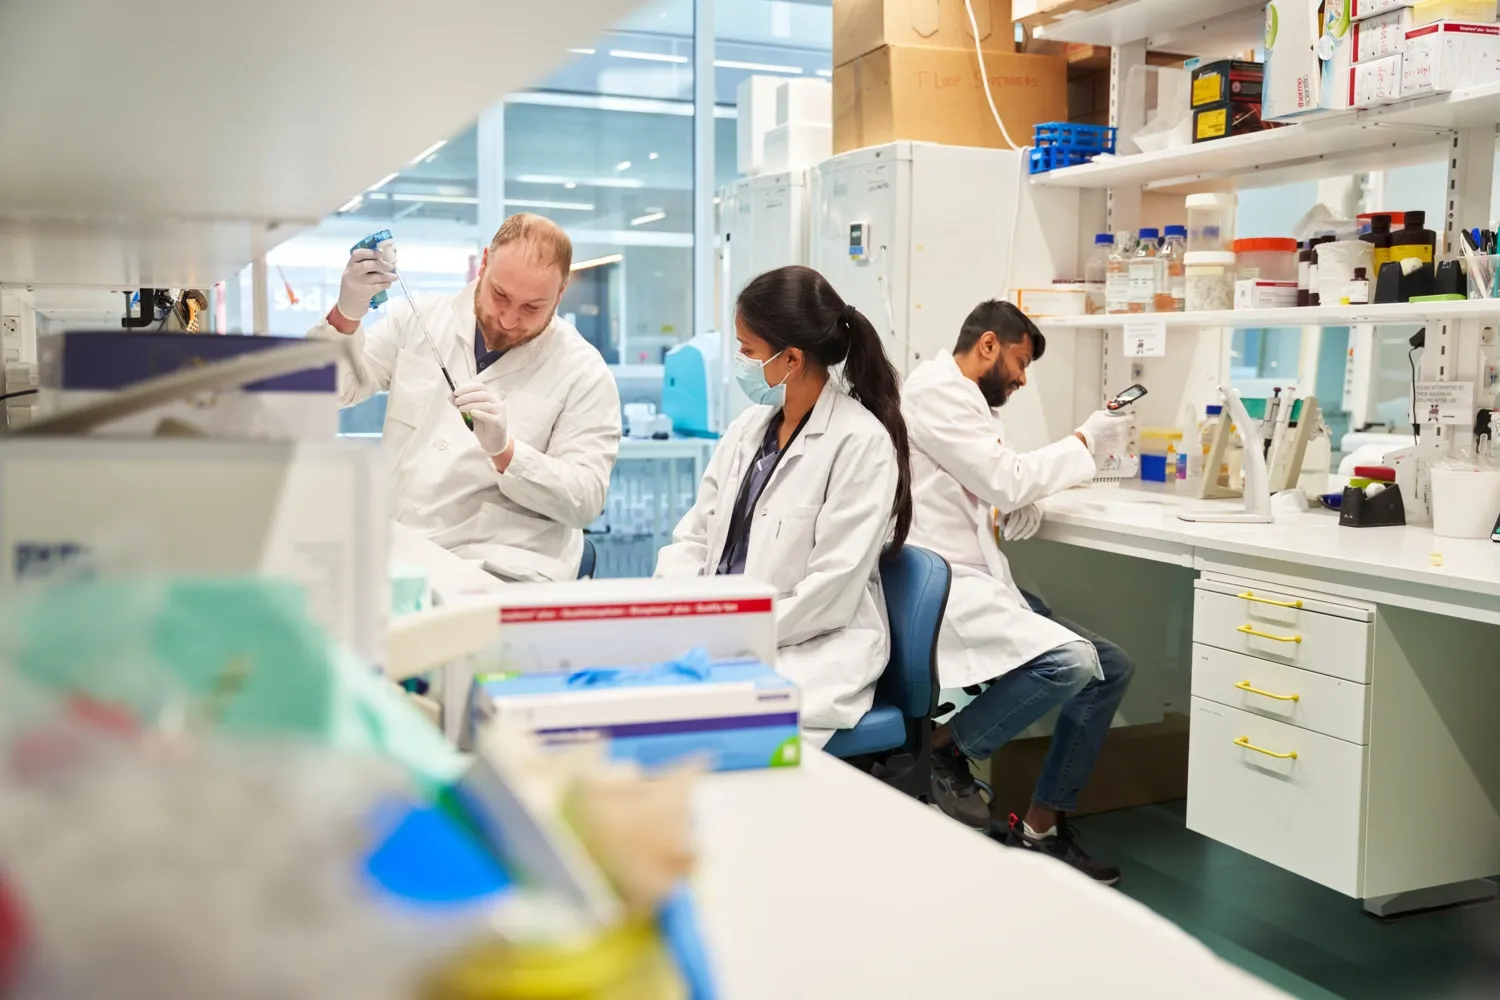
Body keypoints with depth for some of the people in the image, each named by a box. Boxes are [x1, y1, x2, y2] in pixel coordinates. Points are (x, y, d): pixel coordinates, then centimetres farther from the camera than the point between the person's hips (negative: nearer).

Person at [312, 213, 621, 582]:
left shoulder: (584, 372, -1)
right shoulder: (417, 319, 7)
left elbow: (585, 500, -7)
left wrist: (504, 450, -23)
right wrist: (345, 317, -14)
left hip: (502, 569, -4)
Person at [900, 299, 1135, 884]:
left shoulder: (963, 400, 21)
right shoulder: (937, 390, -10)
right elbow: (1006, 479, -15)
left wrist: (1021, 506, 4)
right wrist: (1086, 441, -2)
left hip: (978, 580, 11)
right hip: (940, 586, -11)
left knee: (1110, 669, 2)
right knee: (1072, 661, -28)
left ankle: (1041, 829, 7)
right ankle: (944, 746, -5)